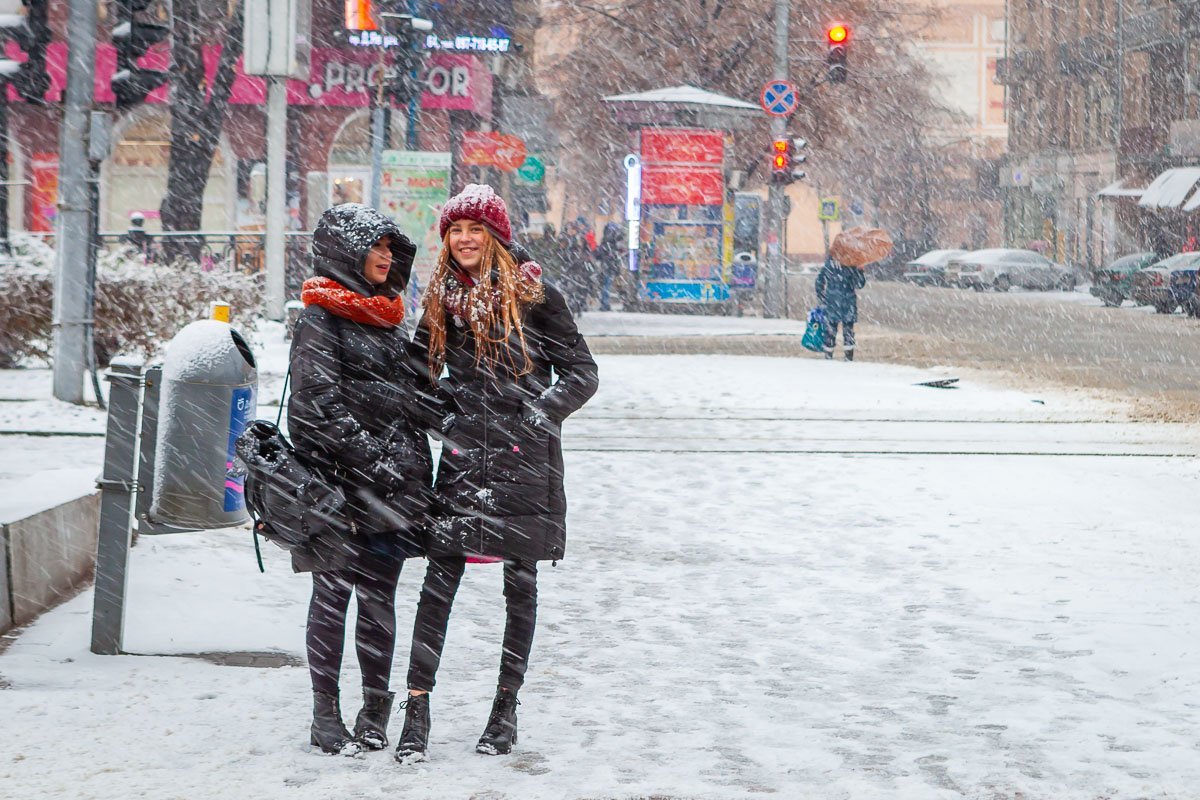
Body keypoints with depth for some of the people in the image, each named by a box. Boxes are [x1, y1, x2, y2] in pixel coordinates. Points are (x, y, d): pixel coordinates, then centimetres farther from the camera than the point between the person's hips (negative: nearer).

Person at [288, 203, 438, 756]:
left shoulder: (388, 316, 18)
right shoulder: (320, 319, -5)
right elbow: (319, 401, -14)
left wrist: (418, 475, 18)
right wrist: (368, 456, -20)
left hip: (394, 482, 7)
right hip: (339, 482, -7)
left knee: (380, 596, 8)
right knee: (333, 594, -1)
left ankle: (375, 713, 13)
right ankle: (326, 717, 4)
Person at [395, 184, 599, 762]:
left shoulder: (533, 296, -2)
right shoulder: (442, 301, 11)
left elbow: (581, 372, -1)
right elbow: (418, 372, 23)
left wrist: (543, 411, -15)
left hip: (525, 455, -3)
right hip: (463, 451, 3)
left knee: (520, 581, 6)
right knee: (440, 577, -6)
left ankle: (506, 708, 16)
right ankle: (417, 709, -7)